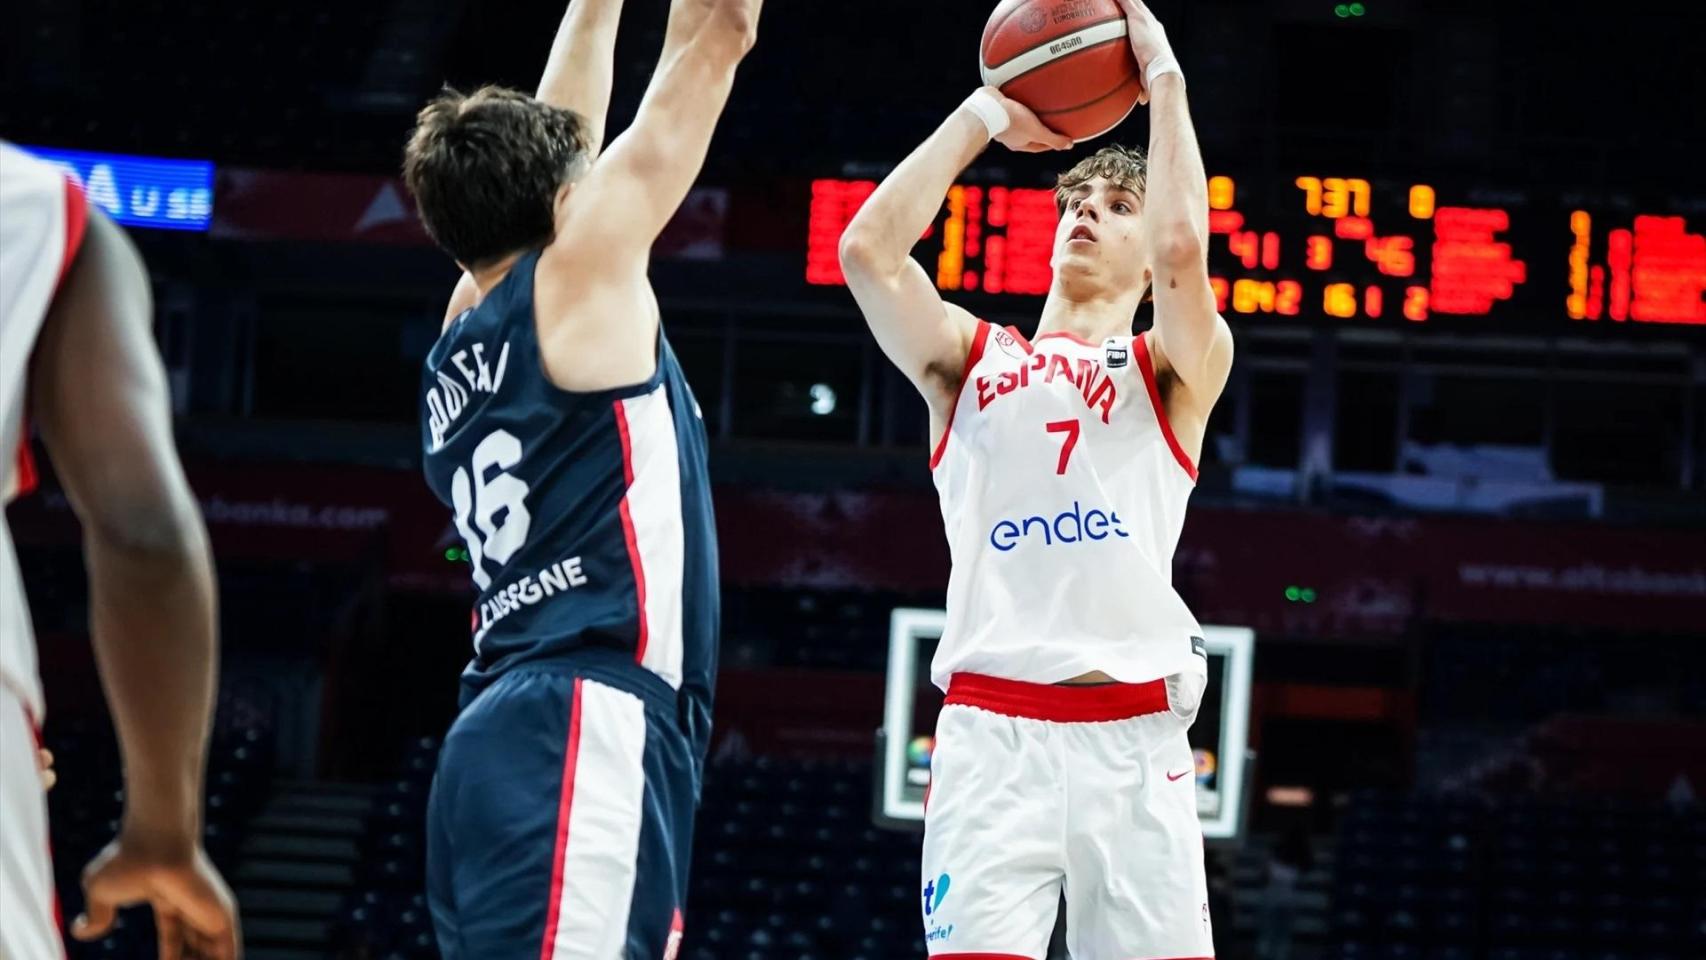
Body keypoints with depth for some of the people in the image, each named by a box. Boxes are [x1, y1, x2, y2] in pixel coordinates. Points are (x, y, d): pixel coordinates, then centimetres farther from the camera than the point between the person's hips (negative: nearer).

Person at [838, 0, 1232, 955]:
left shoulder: (1177, 371, 14)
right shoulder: (973, 359, 19)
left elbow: (1184, 246, -7)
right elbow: (869, 246, 3)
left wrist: (1165, 81, 2)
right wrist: (982, 118, 11)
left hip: (1134, 733, -1)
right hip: (989, 727, 1)